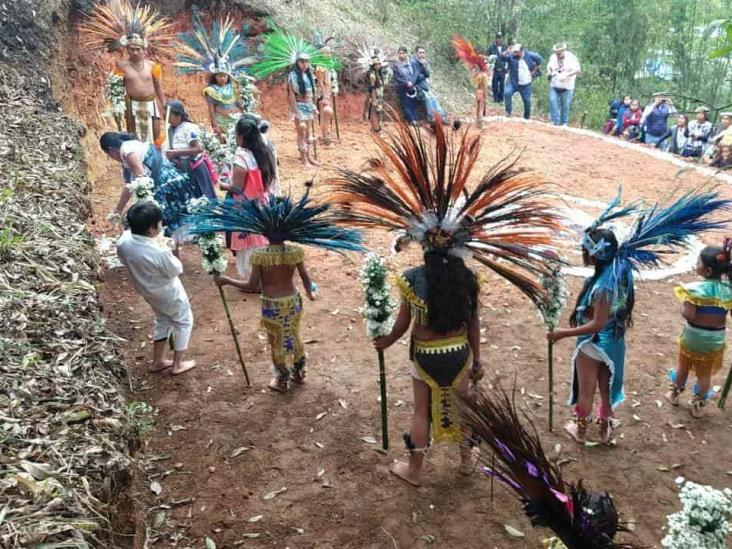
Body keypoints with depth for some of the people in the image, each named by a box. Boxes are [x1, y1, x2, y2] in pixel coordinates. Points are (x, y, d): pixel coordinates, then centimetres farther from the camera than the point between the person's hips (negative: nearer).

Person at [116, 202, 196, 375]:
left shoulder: (123, 242, -22)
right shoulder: (159, 254, -40)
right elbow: (177, 270, -20)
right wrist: (173, 251, -7)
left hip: (147, 291, 6)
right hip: (169, 294, -6)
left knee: (162, 321, 29)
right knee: (184, 322, 20)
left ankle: (157, 361, 41)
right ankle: (177, 364, 31)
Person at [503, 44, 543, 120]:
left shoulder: (529, 55, -7)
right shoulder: (511, 56, -10)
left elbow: (539, 59, 6)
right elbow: (502, 57, -26)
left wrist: (534, 70, 4)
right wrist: (507, 51, -41)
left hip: (526, 84, 1)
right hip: (514, 83, -1)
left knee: (527, 102, 9)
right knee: (507, 93, -28)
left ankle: (527, 118, 29)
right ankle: (508, 112, -14)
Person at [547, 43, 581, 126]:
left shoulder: (571, 57, -10)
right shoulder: (553, 57, 2)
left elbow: (578, 70, -17)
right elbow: (549, 66, 18)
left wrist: (567, 75, -30)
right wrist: (549, 73, -4)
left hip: (567, 86, -3)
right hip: (554, 85, 3)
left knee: (565, 105, 4)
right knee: (553, 101, -11)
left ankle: (564, 123, 16)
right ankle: (555, 121, -6)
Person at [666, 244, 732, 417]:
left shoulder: (696, 289, -23)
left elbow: (689, 314, -25)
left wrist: (683, 306, -7)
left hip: (693, 336, -2)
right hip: (715, 339, 3)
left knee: (683, 367, 21)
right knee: (705, 373, 17)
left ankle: (674, 394, 39)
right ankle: (698, 406, 30)